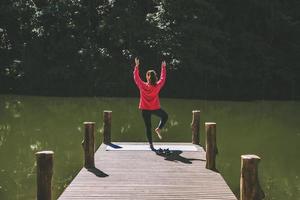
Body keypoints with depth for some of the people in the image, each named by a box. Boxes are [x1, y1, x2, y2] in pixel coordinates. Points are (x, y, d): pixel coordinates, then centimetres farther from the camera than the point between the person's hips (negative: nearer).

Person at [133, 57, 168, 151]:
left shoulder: (142, 86, -11)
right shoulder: (157, 86, -10)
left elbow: (136, 77, 0)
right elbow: (163, 78, 6)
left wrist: (137, 65, 7)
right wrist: (163, 67, 16)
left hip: (145, 109, 0)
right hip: (155, 108, 0)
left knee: (148, 127, 7)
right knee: (165, 116, 28)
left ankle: (151, 144, 4)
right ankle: (159, 128, 8)